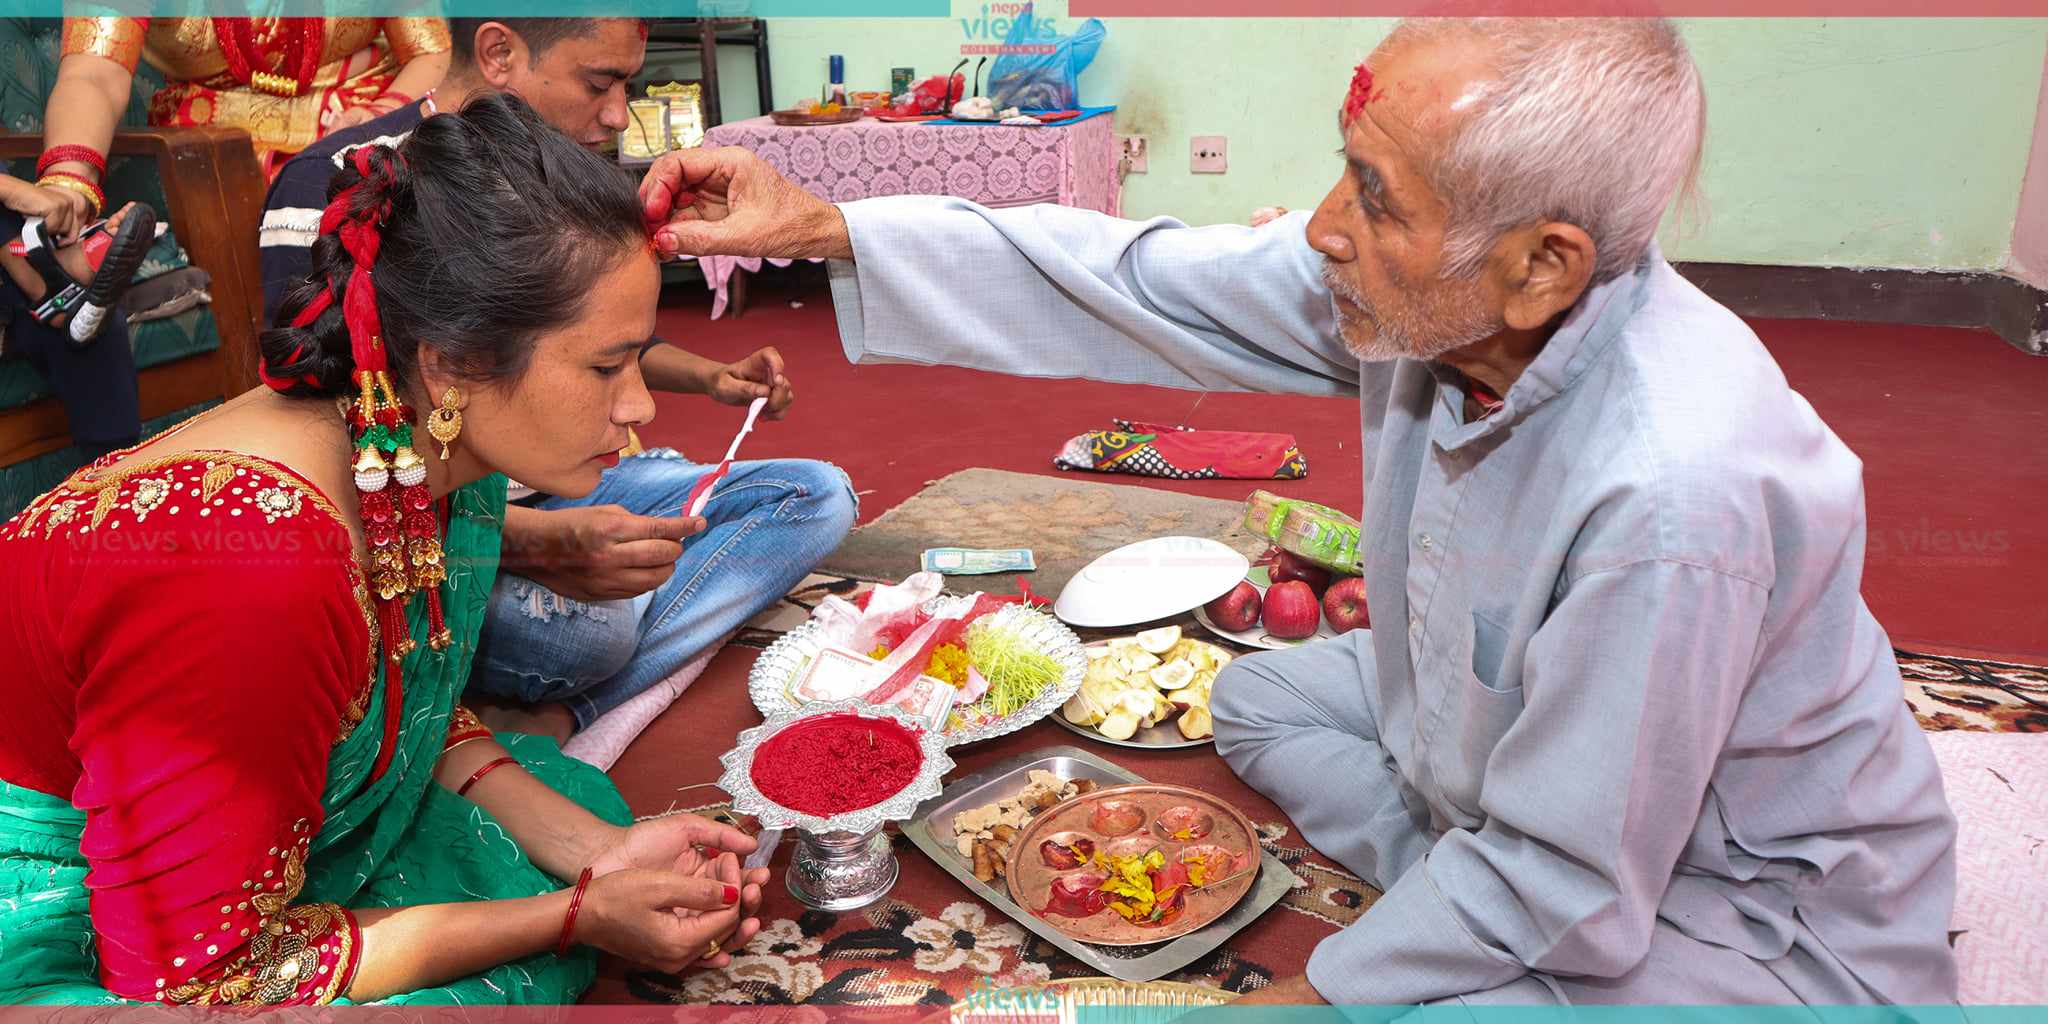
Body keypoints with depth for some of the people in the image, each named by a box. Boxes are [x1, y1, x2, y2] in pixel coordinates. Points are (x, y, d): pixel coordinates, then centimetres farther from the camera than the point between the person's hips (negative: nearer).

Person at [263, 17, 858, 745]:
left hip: (559, 496, 9)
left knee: (819, 495, -5)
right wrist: (542, 543, -38)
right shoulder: (334, 193, -18)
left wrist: (708, 376, 6)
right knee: (581, 623, -41)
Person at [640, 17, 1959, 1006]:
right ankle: (1488, 940, 6)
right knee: (1261, 697, 10)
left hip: (1752, 907, -7)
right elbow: (1139, 283, -11)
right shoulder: (1433, 292, -19)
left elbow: (1561, 878, -29)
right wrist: (821, 226, -11)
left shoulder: (1670, 493, -40)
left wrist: (1306, 993, -16)